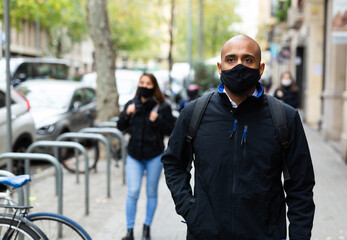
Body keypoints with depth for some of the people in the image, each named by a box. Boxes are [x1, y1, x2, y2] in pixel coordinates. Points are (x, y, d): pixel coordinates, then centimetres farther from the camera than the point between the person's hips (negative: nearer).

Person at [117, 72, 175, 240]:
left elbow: (170, 130, -4)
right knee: (133, 192, -6)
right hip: (134, 155, 1)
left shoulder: (162, 107, -2)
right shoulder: (131, 105, 6)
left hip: (154, 156, -1)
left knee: (152, 193, 8)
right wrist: (126, 114, -11)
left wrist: (157, 120, -20)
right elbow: (120, 127, 6)